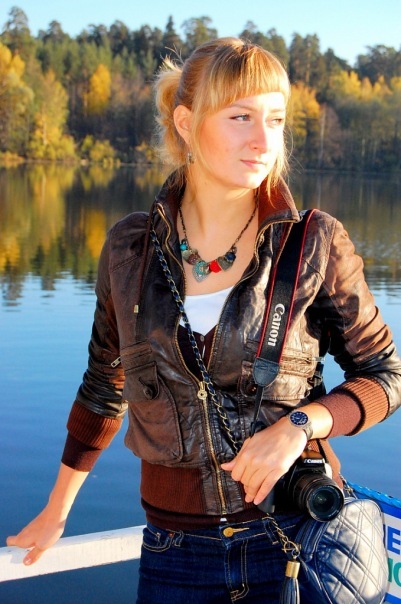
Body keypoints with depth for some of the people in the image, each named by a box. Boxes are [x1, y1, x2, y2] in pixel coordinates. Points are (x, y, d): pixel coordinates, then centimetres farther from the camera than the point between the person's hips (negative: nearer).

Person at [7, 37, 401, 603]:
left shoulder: (316, 244, -9)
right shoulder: (130, 247, -3)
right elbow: (104, 386, 10)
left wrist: (301, 423, -19)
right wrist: (55, 511, 19)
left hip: (296, 537, -1)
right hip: (177, 550, 2)